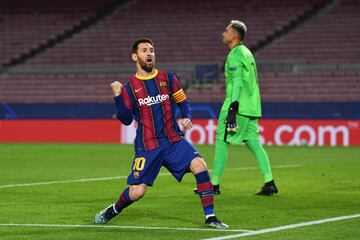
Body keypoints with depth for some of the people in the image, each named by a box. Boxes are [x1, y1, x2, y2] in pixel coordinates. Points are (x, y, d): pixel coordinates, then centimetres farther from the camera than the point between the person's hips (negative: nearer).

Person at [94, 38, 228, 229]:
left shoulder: (168, 78, 6)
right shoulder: (130, 87, 2)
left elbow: (183, 102, 13)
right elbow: (126, 120, -1)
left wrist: (187, 118, -7)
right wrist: (118, 97, -14)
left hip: (173, 140, 2)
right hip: (147, 146, -1)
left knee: (199, 165, -22)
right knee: (136, 192, -6)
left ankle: (210, 218, -15)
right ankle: (114, 210, 28)